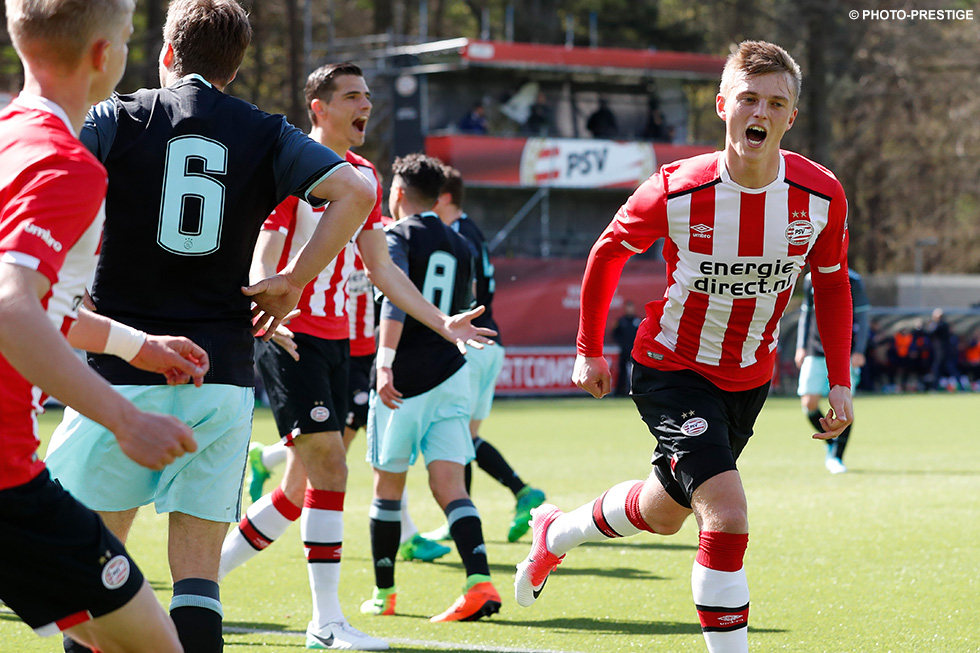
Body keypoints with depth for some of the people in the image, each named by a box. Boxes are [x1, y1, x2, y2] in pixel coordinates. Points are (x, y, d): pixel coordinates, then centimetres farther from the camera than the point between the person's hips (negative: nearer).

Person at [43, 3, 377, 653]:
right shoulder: (267, 135, 7)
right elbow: (356, 190, -5)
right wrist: (293, 282, 2)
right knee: (197, 568, 4)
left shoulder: (118, 119, 3)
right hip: (224, 374, 2)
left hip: (125, 373, -2)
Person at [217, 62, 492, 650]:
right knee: (329, 467, -14)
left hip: (336, 340, 8)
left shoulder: (363, 176, 14)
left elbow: (380, 266, 20)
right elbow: (263, 259, -15)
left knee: (302, 489, 8)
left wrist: (441, 322, 17)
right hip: (291, 337, -8)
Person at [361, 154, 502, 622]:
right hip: (451, 376, 5)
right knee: (448, 484, -4)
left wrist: (385, 362, -31)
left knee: (388, 485, 9)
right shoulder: (459, 246, 15)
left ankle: (383, 592, 19)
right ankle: (480, 581, -24)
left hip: (404, 382, -4)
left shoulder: (398, 236, -4)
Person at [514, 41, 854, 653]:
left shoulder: (822, 197, -15)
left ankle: (556, 533, 51)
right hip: (674, 368, -5)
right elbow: (608, 253, -3)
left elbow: (832, 286, 4)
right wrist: (590, 350, 3)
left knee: (664, 513, 22)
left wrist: (840, 382, -2)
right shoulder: (676, 191, -23)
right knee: (727, 516, -22)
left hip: (751, 377, 5)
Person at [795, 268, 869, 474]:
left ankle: (837, 457, 1)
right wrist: (801, 346, 14)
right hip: (815, 352, 3)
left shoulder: (853, 281, -4)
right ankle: (831, 443, 17)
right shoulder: (810, 280, 8)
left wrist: (859, 351, -9)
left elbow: (863, 316, -2)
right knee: (809, 403, -6)